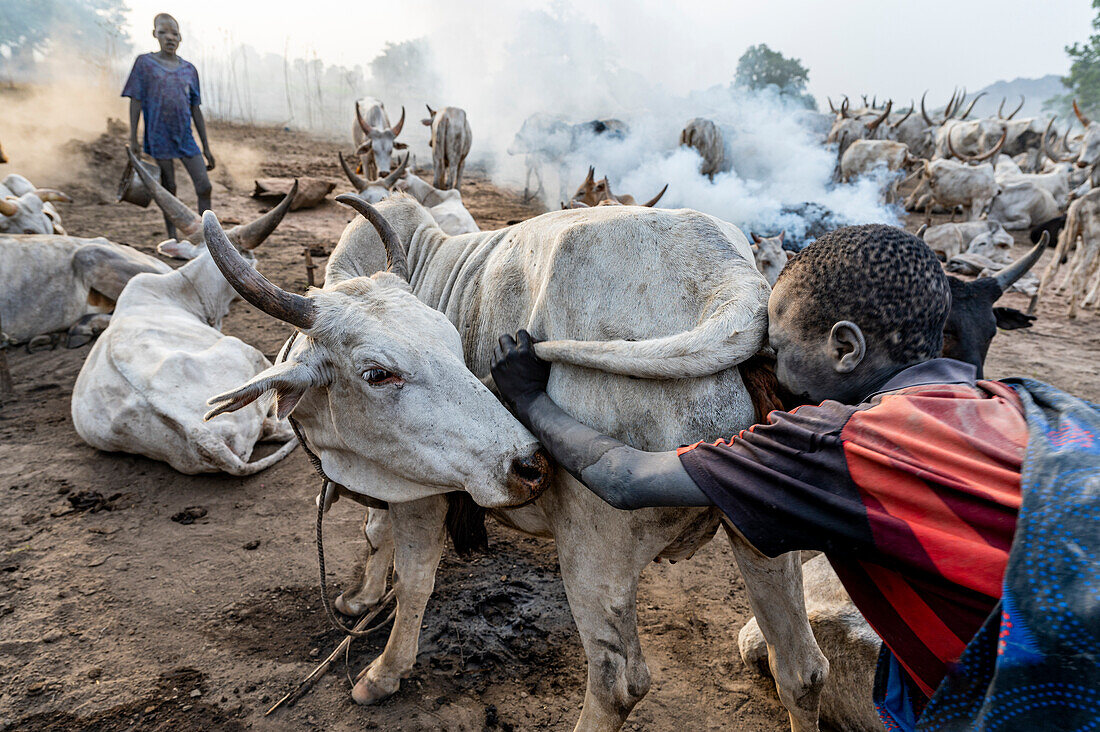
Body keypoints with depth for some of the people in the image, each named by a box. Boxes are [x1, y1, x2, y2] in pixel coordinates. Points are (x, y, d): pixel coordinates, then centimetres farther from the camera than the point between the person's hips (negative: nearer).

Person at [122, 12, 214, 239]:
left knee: (204, 186, -8)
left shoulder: (189, 70, 9)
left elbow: (196, 110, 11)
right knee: (169, 189, 4)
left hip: (185, 137, 2)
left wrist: (207, 147, 9)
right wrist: (133, 140, -4)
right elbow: (136, 102, 1)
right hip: (159, 138, -2)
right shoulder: (145, 63, 2)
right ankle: (173, 239, 15)